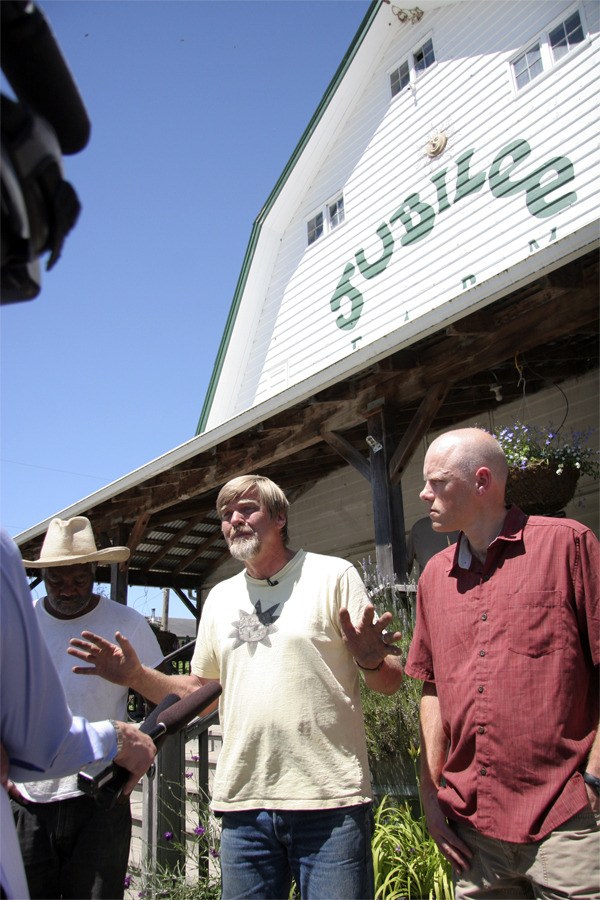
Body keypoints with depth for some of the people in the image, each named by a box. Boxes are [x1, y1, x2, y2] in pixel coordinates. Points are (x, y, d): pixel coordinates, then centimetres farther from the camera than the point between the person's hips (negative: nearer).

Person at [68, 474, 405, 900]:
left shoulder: (333, 575, -2)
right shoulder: (219, 597, 13)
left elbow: (390, 681, -3)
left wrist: (370, 660, -26)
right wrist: (134, 675, 3)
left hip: (329, 801, -4)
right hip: (242, 804, 5)